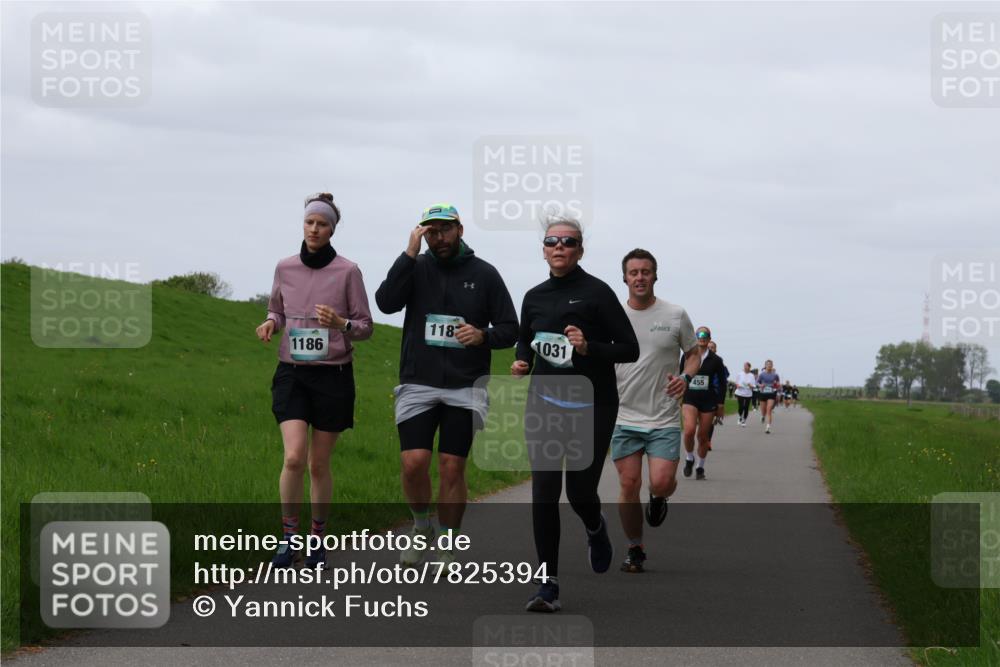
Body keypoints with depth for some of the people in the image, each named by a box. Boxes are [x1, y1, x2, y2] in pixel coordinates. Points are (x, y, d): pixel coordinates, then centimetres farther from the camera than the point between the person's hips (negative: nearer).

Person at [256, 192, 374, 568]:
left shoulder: (348, 271, -5)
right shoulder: (285, 268, 3)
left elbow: (365, 327, 0)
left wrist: (341, 324, -21)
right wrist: (270, 323, -4)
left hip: (333, 374, -1)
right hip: (292, 372, 1)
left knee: (319, 465, 4)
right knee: (294, 458, -15)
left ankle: (318, 538, 21)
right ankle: (289, 535, 1)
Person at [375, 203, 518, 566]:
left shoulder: (484, 274, 5)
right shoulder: (416, 268, 5)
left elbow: (510, 329, 7)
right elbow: (386, 302, -12)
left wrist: (483, 336, -14)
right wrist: (409, 254, -17)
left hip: (464, 387, 0)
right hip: (417, 384, 0)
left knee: (452, 468, -1)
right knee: (413, 463, -11)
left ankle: (446, 548, 11)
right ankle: (422, 527, 15)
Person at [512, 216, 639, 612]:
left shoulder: (597, 293, -7)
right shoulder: (534, 297, 8)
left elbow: (629, 349, -7)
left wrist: (590, 348, -23)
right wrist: (521, 362, 4)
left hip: (591, 408, -3)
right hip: (544, 405, 3)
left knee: (580, 492, 2)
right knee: (543, 494, -7)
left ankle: (596, 530, 40)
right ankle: (548, 583, -4)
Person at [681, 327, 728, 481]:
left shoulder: (715, 360, 1)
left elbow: (722, 383, 6)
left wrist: (720, 404, 1)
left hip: (708, 400, 0)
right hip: (690, 398, 0)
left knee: (703, 436, 4)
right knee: (689, 430, -21)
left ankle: (700, 467, 21)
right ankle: (689, 458, 4)